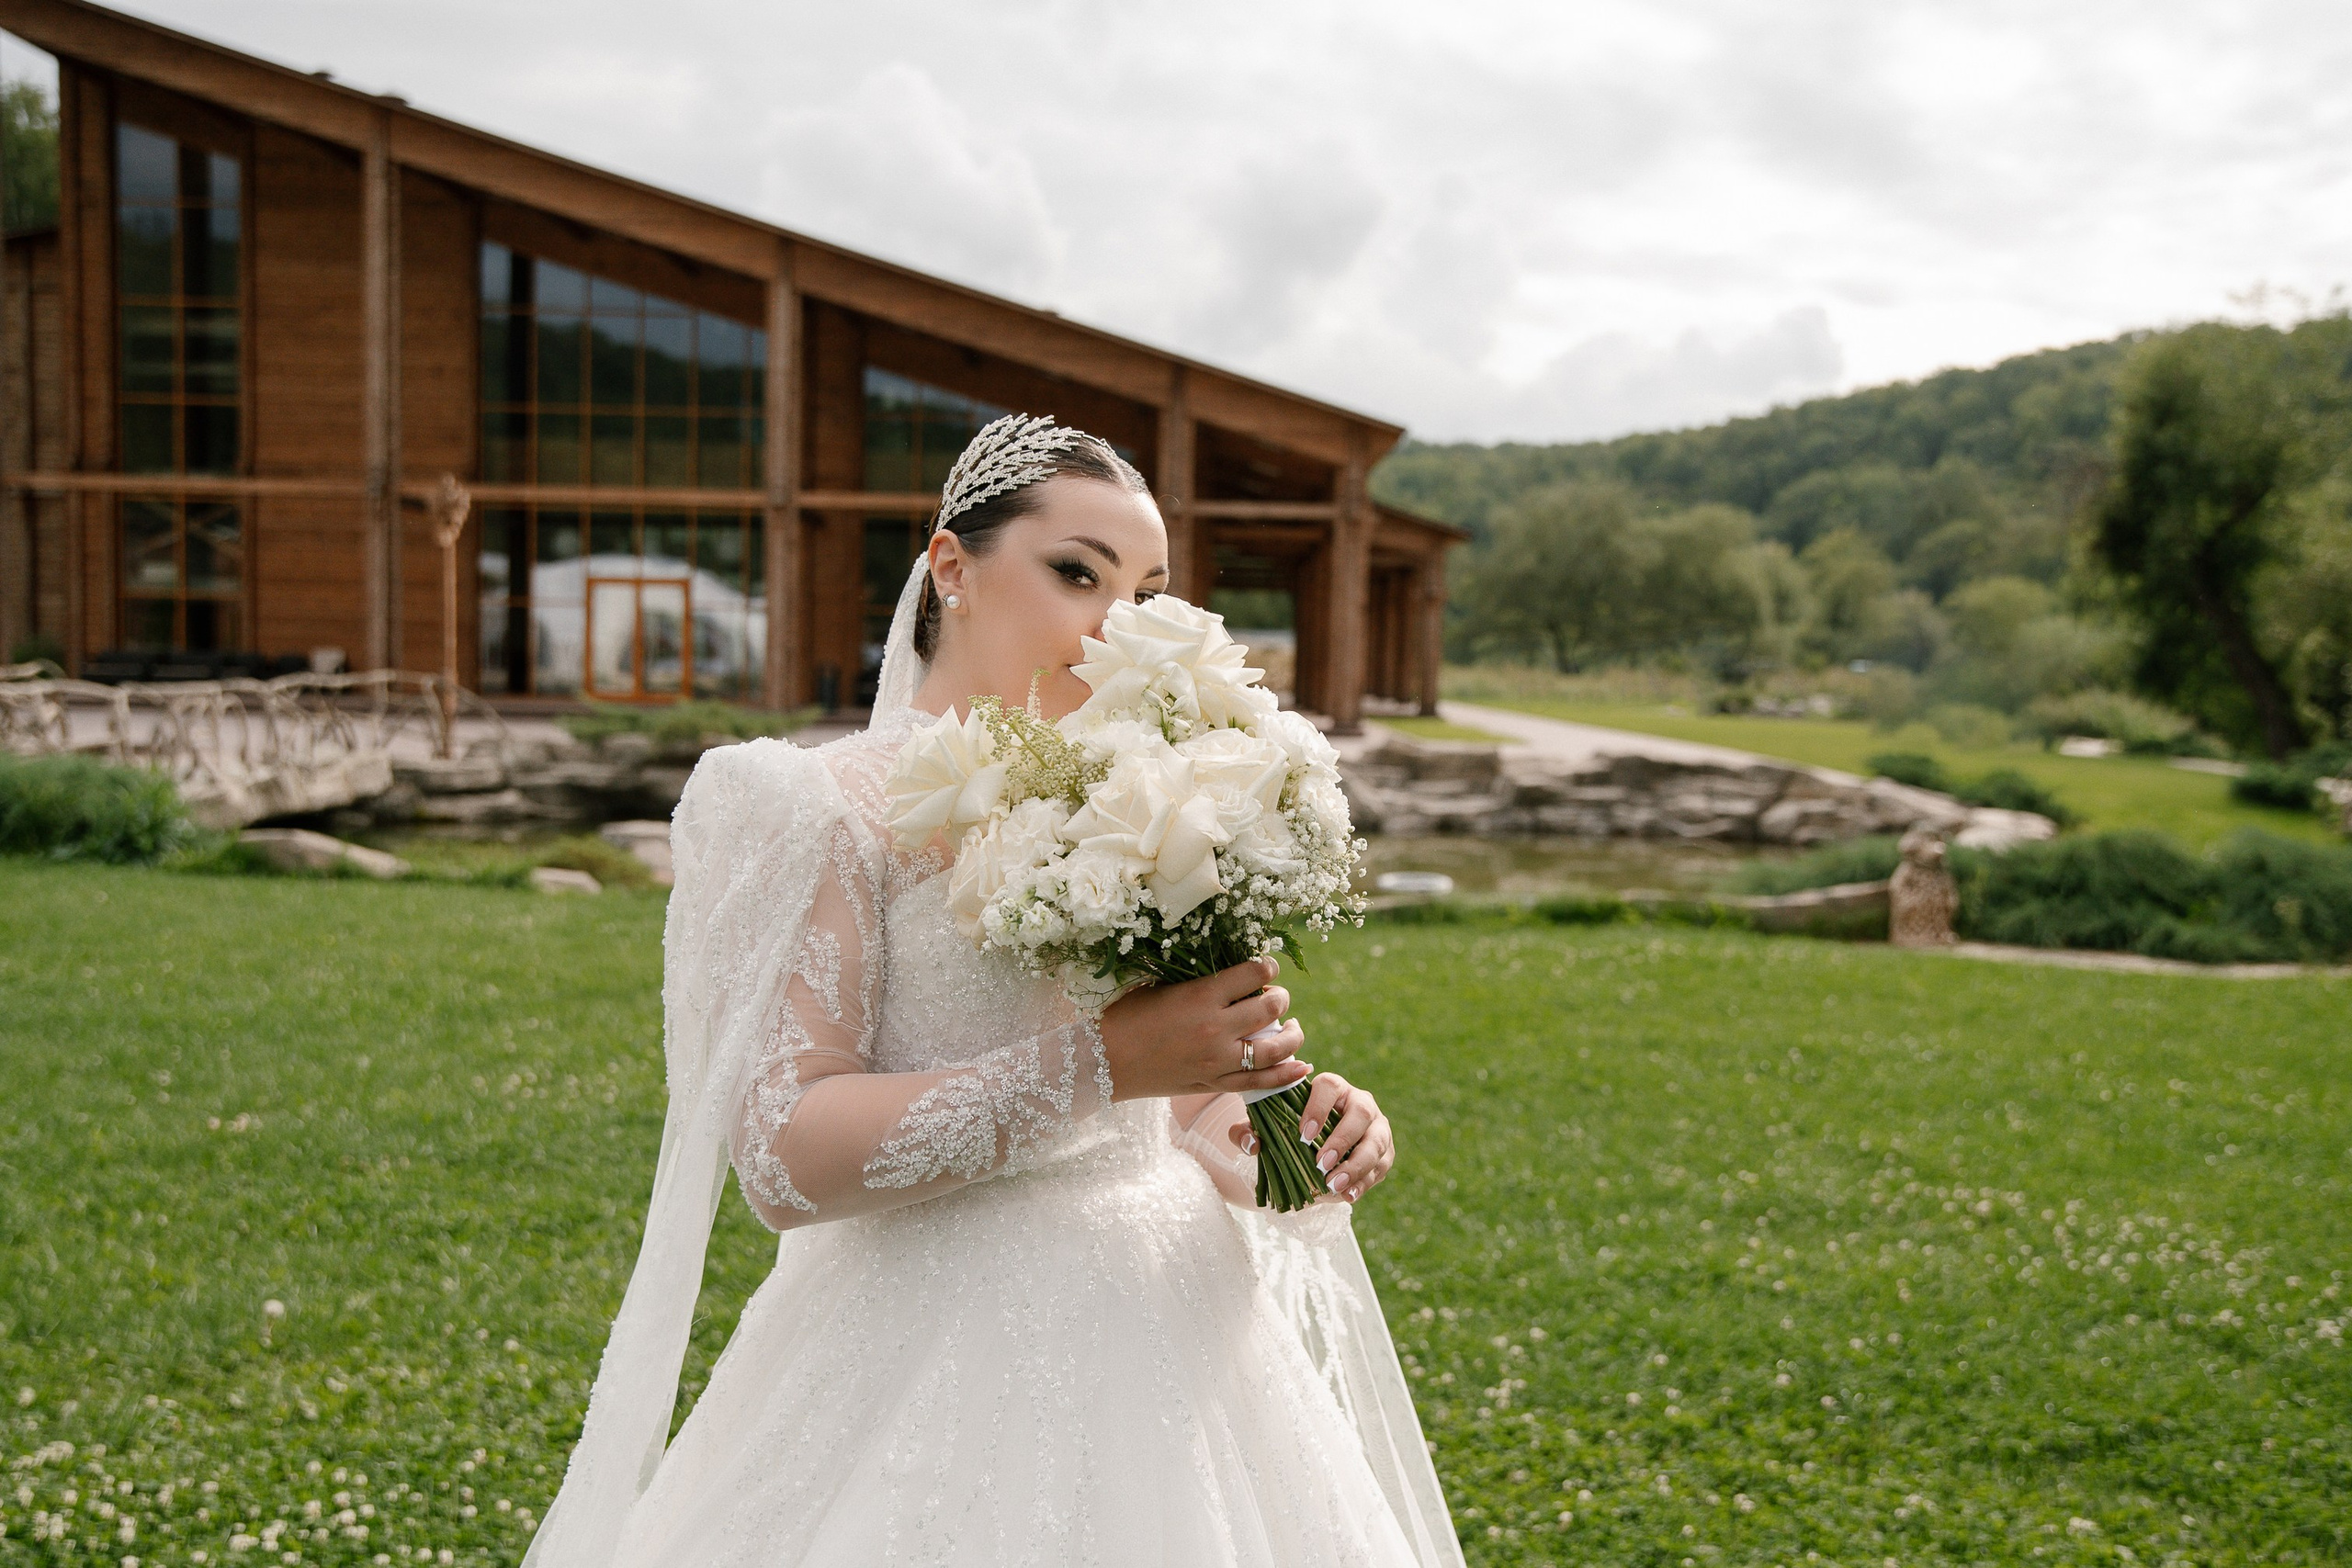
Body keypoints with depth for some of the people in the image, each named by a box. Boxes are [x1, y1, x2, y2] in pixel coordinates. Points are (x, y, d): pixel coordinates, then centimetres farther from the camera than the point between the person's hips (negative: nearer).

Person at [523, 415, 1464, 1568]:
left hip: (1170, 1349, 6)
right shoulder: (831, 811, -8)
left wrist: (1306, 1134, -5)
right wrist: (1098, 1063, -25)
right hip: (945, 1385, -6)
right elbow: (784, 1159, -18)